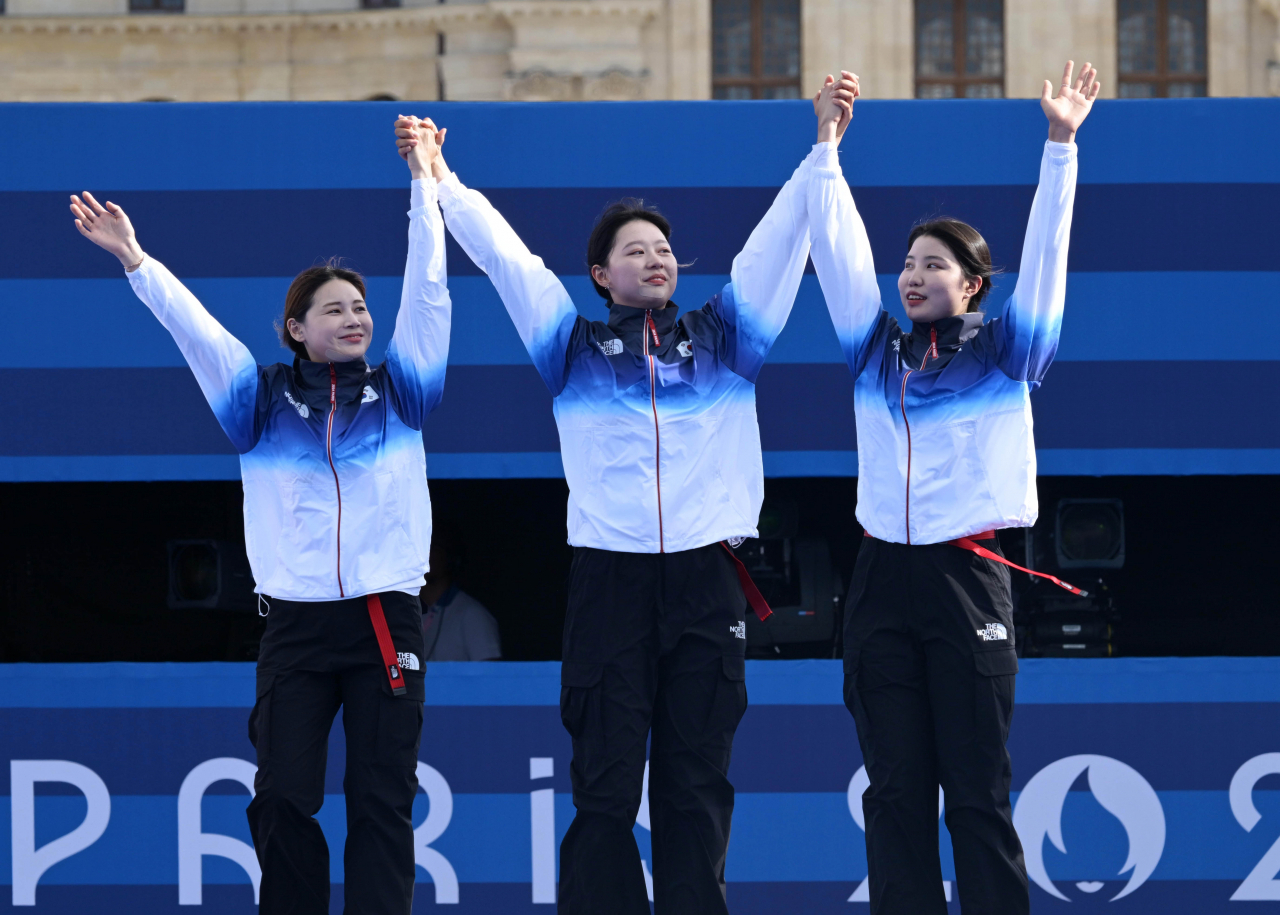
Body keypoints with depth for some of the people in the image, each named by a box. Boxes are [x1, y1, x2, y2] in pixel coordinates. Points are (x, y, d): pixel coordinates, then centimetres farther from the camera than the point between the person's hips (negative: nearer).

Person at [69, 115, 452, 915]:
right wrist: (134, 261, -9)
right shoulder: (264, 398, 7)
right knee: (283, 797, -4)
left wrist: (425, 187, -1)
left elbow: (427, 291, 3)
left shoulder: (398, 388, 8)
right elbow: (193, 325, 2)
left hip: (385, 620, 0)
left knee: (383, 799, -1)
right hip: (296, 623, 0)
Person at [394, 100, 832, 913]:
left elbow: (781, 238, 12)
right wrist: (442, 181, 6)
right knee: (606, 784, -3)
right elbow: (503, 254, 10)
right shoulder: (577, 346, 12)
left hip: (708, 580, 1)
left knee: (696, 785, 2)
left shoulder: (722, 338, 15)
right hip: (610, 579, -1)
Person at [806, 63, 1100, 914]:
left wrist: (1061, 144, -7)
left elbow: (1045, 253, -2)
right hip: (884, 580, 3)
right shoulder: (877, 352, 13)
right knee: (896, 789, 3)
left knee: (977, 792, -4)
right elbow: (839, 246, 11)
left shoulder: (1003, 354, 4)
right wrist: (828, 143, 7)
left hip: (968, 582, -3)